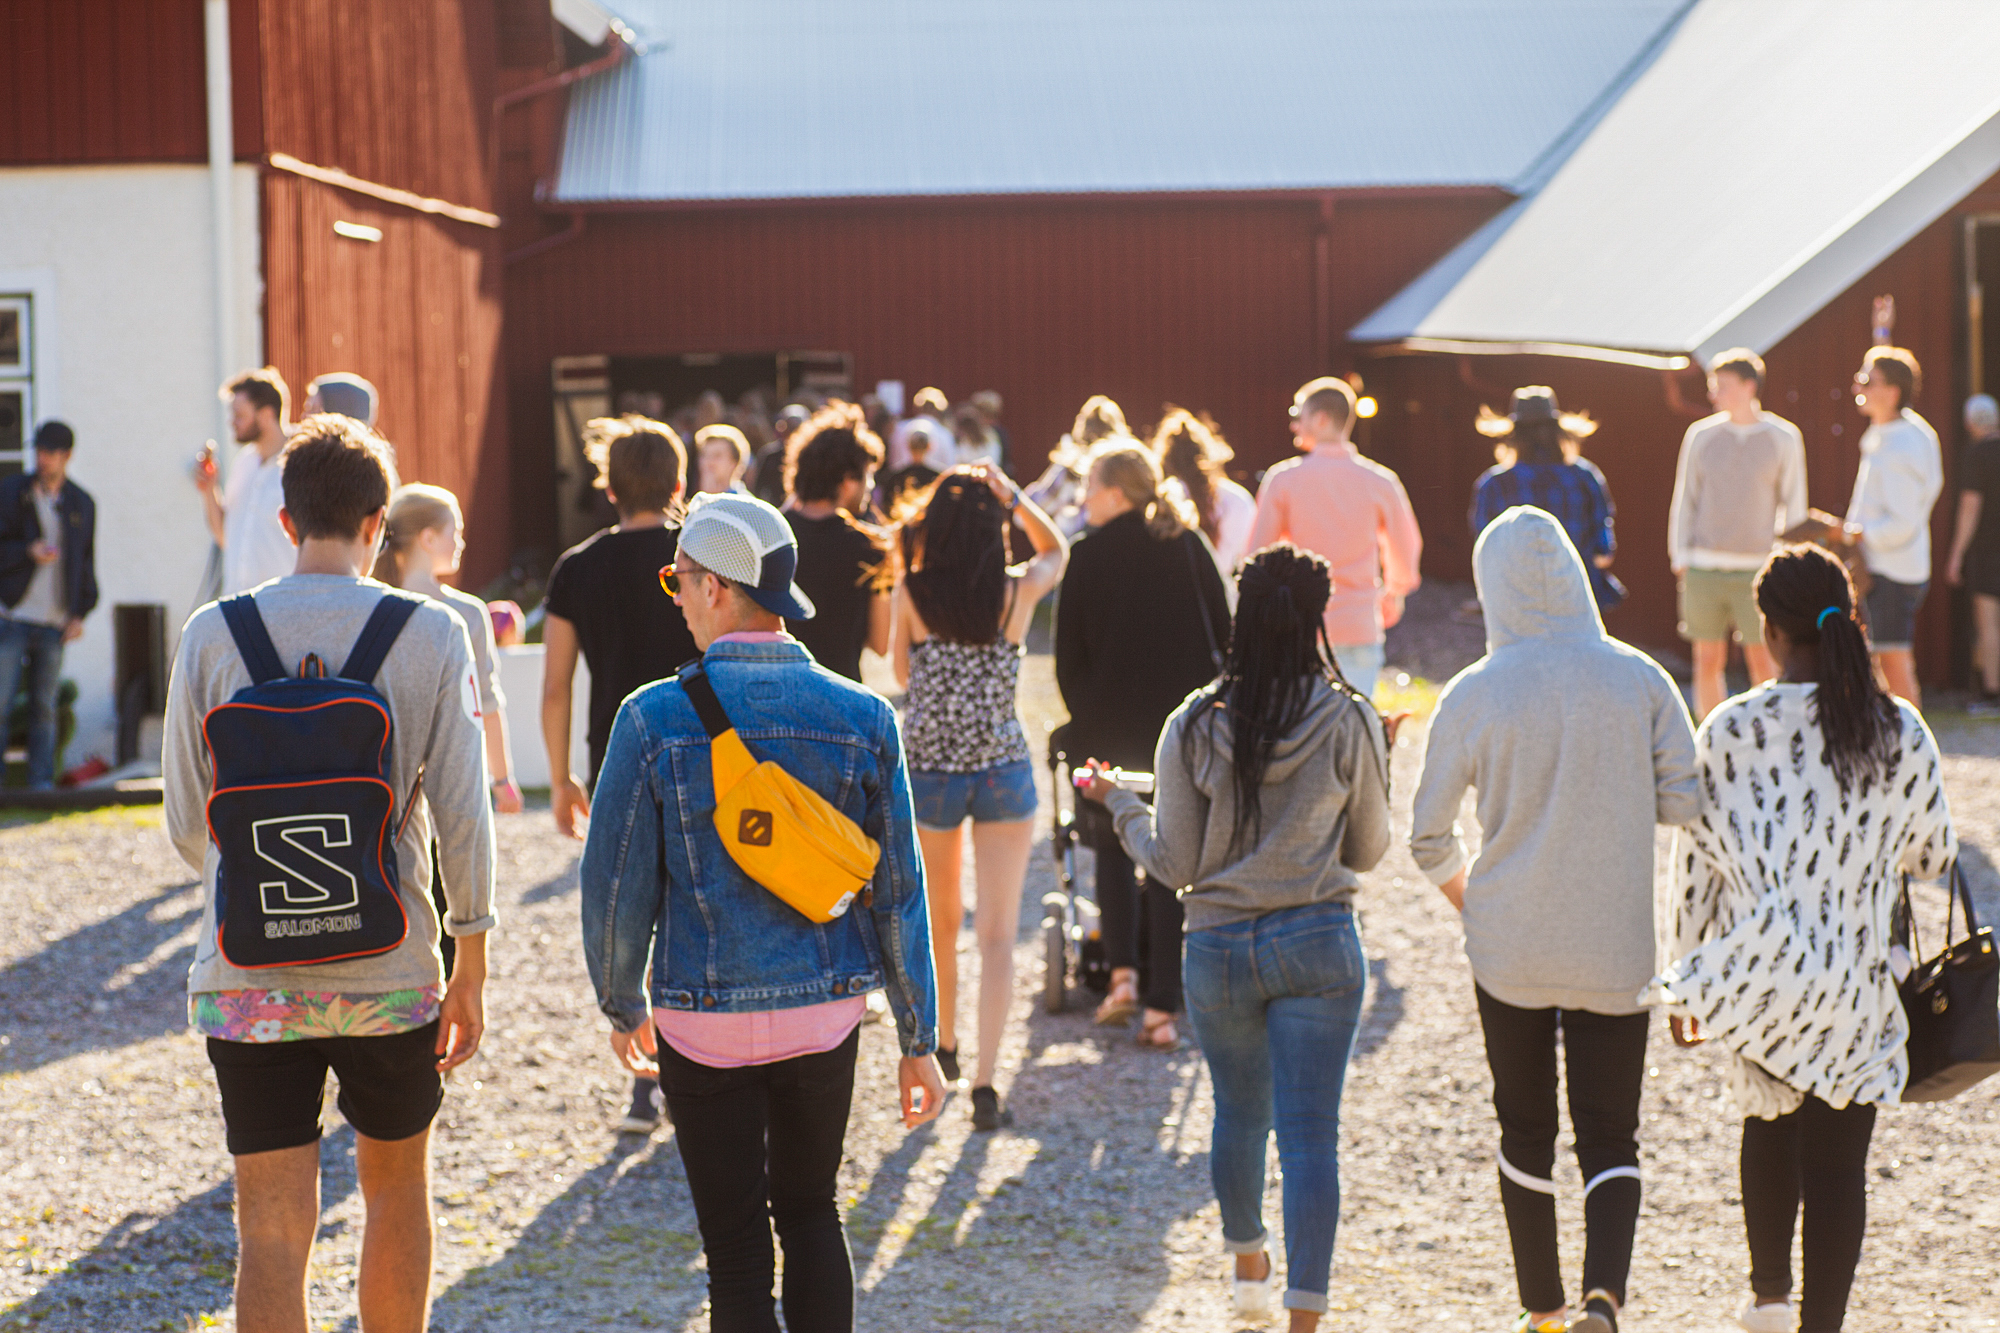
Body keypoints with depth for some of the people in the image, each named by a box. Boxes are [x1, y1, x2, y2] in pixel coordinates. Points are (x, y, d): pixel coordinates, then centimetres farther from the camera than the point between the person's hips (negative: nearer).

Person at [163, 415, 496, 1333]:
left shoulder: (212, 635, -2)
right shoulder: (431, 635, -4)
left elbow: (186, 821, 3)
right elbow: (462, 815, -5)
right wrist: (470, 970, 5)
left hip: (247, 974, 0)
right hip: (391, 972, 1)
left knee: (273, 1227, 1)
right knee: (396, 1186, 22)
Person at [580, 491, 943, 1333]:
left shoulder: (654, 718, -11)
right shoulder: (862, 717, -4)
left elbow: (616, 887, -6)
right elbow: (897, 893, -1)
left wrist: (622, 1005, 12)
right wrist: (917, 1041, 7)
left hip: (705, 1025, -3)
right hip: (827, 1013, 3)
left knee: (737, 1247, 6)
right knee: (810, 1212, 22)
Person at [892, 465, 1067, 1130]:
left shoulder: (911, 594, -9)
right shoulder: (1019, 590, -7)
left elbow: (902, 675, 7)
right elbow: (1057, 549, 16)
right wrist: (1013, 496, 4)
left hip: (926, 772, 1)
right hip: (1003, 771, -1)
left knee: (938, 921, 21)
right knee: (998, 935, 0)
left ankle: (944, 1048, 39)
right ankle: (984, 1081, -11)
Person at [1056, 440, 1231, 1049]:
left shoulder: (1089, 556, -5)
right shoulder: (1188, 544, 3)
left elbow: (1069, 655, -3)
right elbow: (1222, 633, 7)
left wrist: (1087, 719, 10)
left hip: (1112, 729, -2)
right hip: (1186, 726, 2)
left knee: (1112, 843, 20)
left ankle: (1123, 973, 4)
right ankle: (1162, 1009, 2)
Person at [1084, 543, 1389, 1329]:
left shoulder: (1193, 728, -6)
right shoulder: (1350, 724, -7)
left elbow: (1174, 864, -2)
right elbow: (1366, 852, 4)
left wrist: (1118, 805, 14)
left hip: (1219, 948, 2)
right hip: (1318, 946, -2)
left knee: (1239, 1116, 22)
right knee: (1310, 1137, -1)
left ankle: (1249, 1268, 43)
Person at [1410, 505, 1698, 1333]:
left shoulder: (1473, 697, -9)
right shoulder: (1640, 680, -6)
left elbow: (1428, 838, -2)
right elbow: (1686, 802, -5)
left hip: (1510, 947, 0)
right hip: (1615, 954, 0)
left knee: (1525, 1131, 17)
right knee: (1610, 1138, 8)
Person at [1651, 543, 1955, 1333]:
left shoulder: (1731, 731, -9)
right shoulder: (1902, 734, -6)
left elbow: (1697, 863, -3)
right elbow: (1932, 854, 5)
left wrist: (1686, 980, 9)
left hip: (1760, 973, 1)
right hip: (1858, 987, -1)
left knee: (1769, 1121, 24)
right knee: (1837, 1162, 4)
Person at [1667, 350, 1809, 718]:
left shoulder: (1784, 438, 2)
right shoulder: (1701, 435, 6)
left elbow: (1794, 506, 6)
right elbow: (1683, 499, 11)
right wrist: (1680, 559, 4)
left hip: (1757, 568, -2)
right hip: (1704, 568, 2)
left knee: (1762, 661, -3)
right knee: (1708, 661, 4)